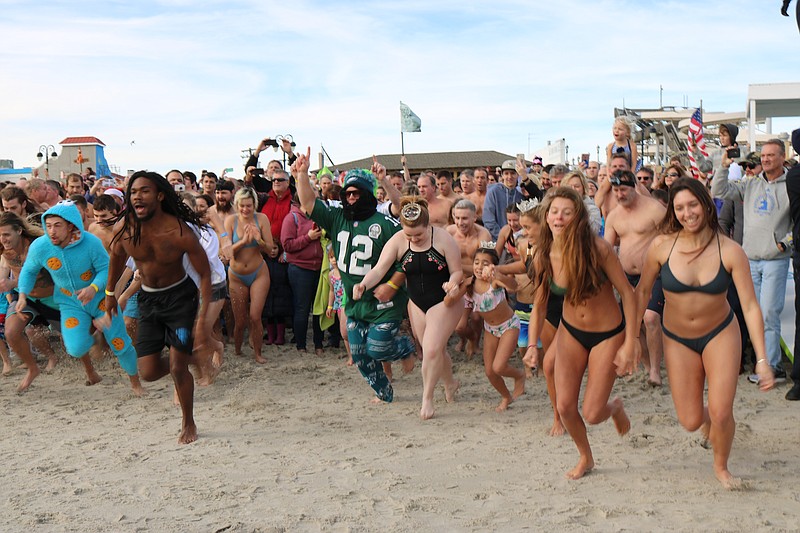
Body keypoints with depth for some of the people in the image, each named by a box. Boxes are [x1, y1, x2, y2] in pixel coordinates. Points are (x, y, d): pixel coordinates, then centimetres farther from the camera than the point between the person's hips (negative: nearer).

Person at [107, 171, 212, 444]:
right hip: (148, 299, 4)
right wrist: (110, 293, 17)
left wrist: (203, 321, -22)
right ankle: (179, 370, 36)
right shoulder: (123, 229, -16)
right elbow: (117, 257, 8)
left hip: (180, 296, -4)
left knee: (178, 368, -6)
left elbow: (205, 274, -17)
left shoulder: (180, 233, -26)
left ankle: (188, 424, 19)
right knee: (148, 372, -1)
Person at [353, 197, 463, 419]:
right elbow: (379, 269, -20)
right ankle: (450, 382, 45)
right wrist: (363, 285, -38)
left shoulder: (443, 239, -18)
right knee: (434, 350, 15)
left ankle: (427, 398, 3)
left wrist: (452, 283, -34)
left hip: (444, 302, -4)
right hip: (417, 303, 4)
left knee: (432, 349, -16)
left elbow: (457, 271, -12)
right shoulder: (398, 241, -12)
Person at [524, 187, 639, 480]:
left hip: (608, 334, -4)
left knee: (592, 414, -5)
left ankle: (615, 407, 34)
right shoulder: (543, 257, -10)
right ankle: (586, 457, 33)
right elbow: (539, 304, 3)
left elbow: (627, 293, -17)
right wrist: (532, 345, -8)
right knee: (565, 406, 2)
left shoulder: (596, 248, -23)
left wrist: (630, 345, -19)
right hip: (570, 332, 4)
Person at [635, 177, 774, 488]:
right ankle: (705, 418, 43)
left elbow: (750, 306, -17)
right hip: (677, 338, 1)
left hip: (720, 334, -1)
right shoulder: (662, 246, -16)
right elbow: (642, 291, -3)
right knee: (690, 421, 2)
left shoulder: (730, 251, -18)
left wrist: (762, 359, -21)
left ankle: (721, 467, 26)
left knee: (721, 414, -8)